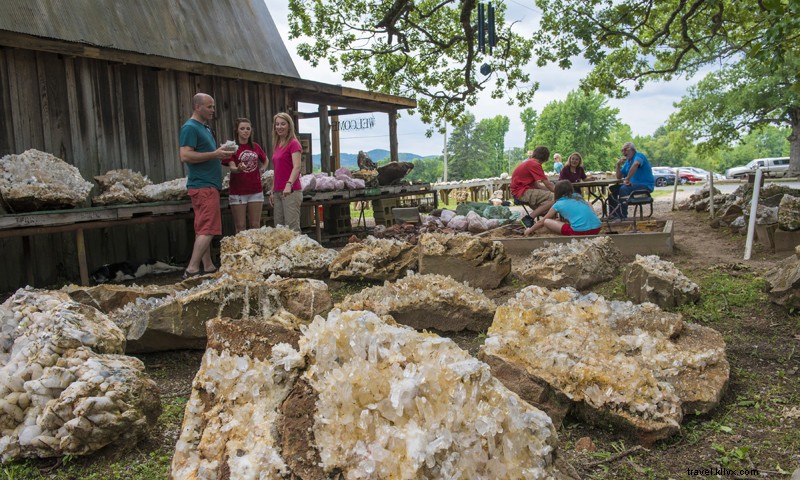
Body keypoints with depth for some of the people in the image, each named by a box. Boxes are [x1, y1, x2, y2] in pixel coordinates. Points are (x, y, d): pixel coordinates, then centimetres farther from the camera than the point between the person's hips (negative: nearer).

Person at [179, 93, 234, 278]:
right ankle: (192, 269, -12)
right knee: (208, 229, -13)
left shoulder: (205, 128, 20)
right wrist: (215, 154, -20)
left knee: (204, 229, 11)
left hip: (209, 185, 10)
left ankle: (208, 267, 15)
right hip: (202, 186, -10)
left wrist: (220, 154, 10)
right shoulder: (190, 127, -10)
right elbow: (185, 155, -20)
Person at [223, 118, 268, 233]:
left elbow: (265, 161, 27)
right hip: (238, 192, -3)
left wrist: (258, 170, 9)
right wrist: (239, 169, -35)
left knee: (255, 226, 7)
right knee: (240, 228, -1)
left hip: (256, 190, 4)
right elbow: (232, 167, -13)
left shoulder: (256, 147, 10)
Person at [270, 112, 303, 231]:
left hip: (291, 191, -8)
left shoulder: (293, 143, -7)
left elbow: (296, 167, -19)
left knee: (292, 228, -10)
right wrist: (273, 192, 19)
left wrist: (289, 184, -33)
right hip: (278, 192, 8)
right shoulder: (277, 145, 15)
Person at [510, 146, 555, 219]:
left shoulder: (529, 162, 17)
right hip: (521, 192, -11)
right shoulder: (535, 164, -13)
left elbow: (535, 184, 13)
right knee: (553, 198, -21)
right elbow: (548, 184, -11)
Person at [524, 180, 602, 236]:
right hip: (597, 229, 5)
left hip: (579, 231, -5)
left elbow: (542, 221, 22)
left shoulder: (559, 204, 12)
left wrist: (529, 230, 39)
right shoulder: (578, 197, 22)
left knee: (546, 222, 7)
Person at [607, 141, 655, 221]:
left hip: (646, 185, -9)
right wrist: (618, 165, 3)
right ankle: (613, 214, -3)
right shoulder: (627, 162, 16)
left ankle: (622, 216, -30)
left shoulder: (639, 155, -9)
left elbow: (636, 164, -35)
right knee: (612, 189, 2)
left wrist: (627, 179, -33)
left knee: (624, 189, -31)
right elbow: (619, 177, 17)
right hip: (634, 184, 9)